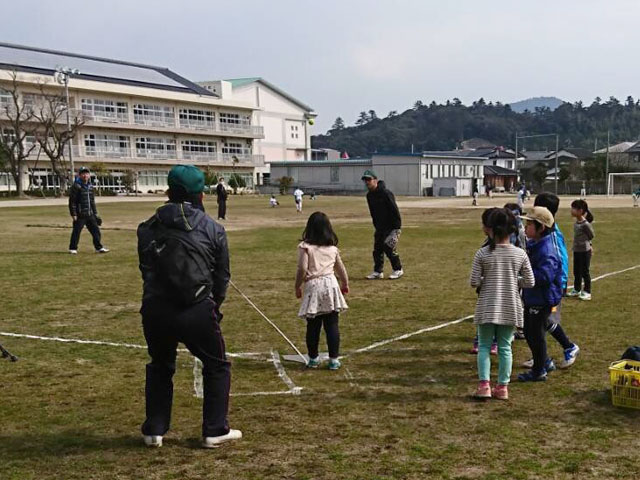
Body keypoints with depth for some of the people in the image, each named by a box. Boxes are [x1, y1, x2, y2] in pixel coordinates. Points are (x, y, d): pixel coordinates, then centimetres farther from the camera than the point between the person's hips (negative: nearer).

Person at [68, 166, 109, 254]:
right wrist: (73, 214, -15)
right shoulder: (76, 186, -9)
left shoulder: (90, 186, 13)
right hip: (80, 215, -6)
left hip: (90, 215, 7)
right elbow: (72, 201, -11)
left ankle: (99, 247, 15)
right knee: (76, 231, -1)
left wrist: (95, 213, 18)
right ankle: (73, 248, 11)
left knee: (95, 230, 7)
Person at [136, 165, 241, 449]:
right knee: (217, 367, 17)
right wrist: (213, 305, 24)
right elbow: (223, 276, 8)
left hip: (155, 311, 3)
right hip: (197, 312, -3)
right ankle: (215, 431, 19)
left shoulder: (148, 228, 7)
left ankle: (154, 431, 27)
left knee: (160, 367, 25)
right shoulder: (213, 229, 2)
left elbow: (145, 270, 11)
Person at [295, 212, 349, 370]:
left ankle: (313, 358, 16)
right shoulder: (333, 247, 10)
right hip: (330, 283, 3)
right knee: (332, 325, 4)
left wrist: (298, 286, 4)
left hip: (313, 286, -2)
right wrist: (345, 284, 37)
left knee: (313, 325, 7)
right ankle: (334, 359, 6)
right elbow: (340, 268, 21)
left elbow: (302, 269, -10)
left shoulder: (305, 246, -3)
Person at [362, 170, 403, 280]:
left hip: (391, 226, -8)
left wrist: (397, 227, -19)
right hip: (380, 227, 8)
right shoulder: (369, 195, 7)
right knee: (377, 249, 6)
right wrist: (376, 226, 14)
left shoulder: (385, 193, -18)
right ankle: (378, 272, 15)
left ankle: (398, 270, 5)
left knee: (388, 247, -11)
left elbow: (394, 210, -18)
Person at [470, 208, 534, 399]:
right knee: (505, 347, 11)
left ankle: (484, 385, 4)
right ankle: (502, 386, 17)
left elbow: (474, 282, -10)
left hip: (487, 308, -2)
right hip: (510, 308, 2)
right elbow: (529, 283, -2)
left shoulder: (482, 254, -10)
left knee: (484, 345, 11)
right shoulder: (520, 254, -5)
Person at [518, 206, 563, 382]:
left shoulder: (546, 250, -23)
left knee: (536, 335, 1)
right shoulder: (531, 244, 8)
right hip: (530, 298, 10)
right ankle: (543, 363, 33)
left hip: (542, 300, -10)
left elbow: (544, 276, -31)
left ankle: (539, 372, 15)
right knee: (529, 333, 19)